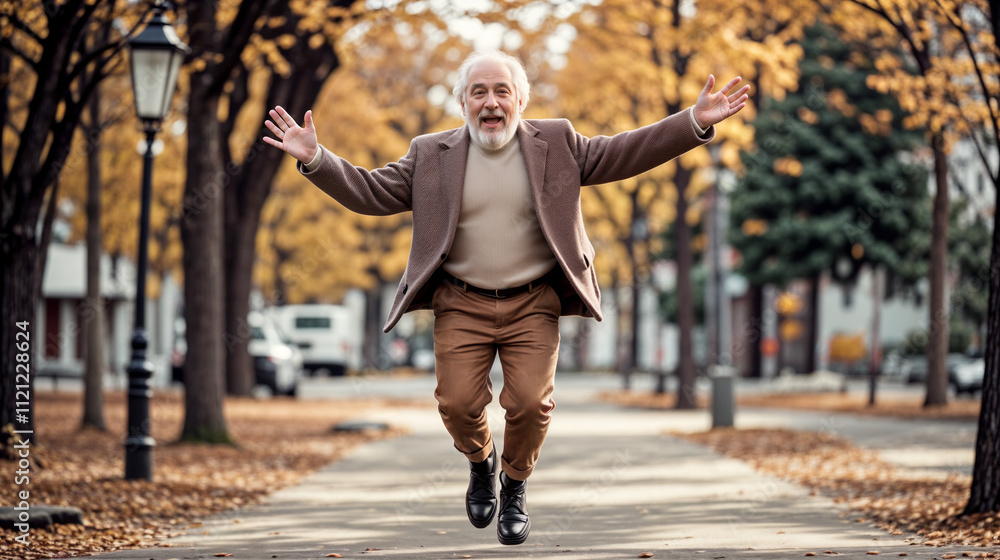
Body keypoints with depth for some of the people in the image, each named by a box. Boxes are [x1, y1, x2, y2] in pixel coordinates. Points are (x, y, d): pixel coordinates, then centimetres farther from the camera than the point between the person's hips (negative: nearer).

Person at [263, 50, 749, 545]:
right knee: (457, 403, -9)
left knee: (530, 403, -11)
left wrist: (695, 123, -8)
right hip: (461, 305, 1)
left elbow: (624, 154, 2)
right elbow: (372, 192, 4)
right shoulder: (431, 155, 5)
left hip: (533, 305, 0)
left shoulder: (556, 143, 5)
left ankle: (515, 486, 19)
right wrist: (314, 159, -8)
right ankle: (481, 459, 27)